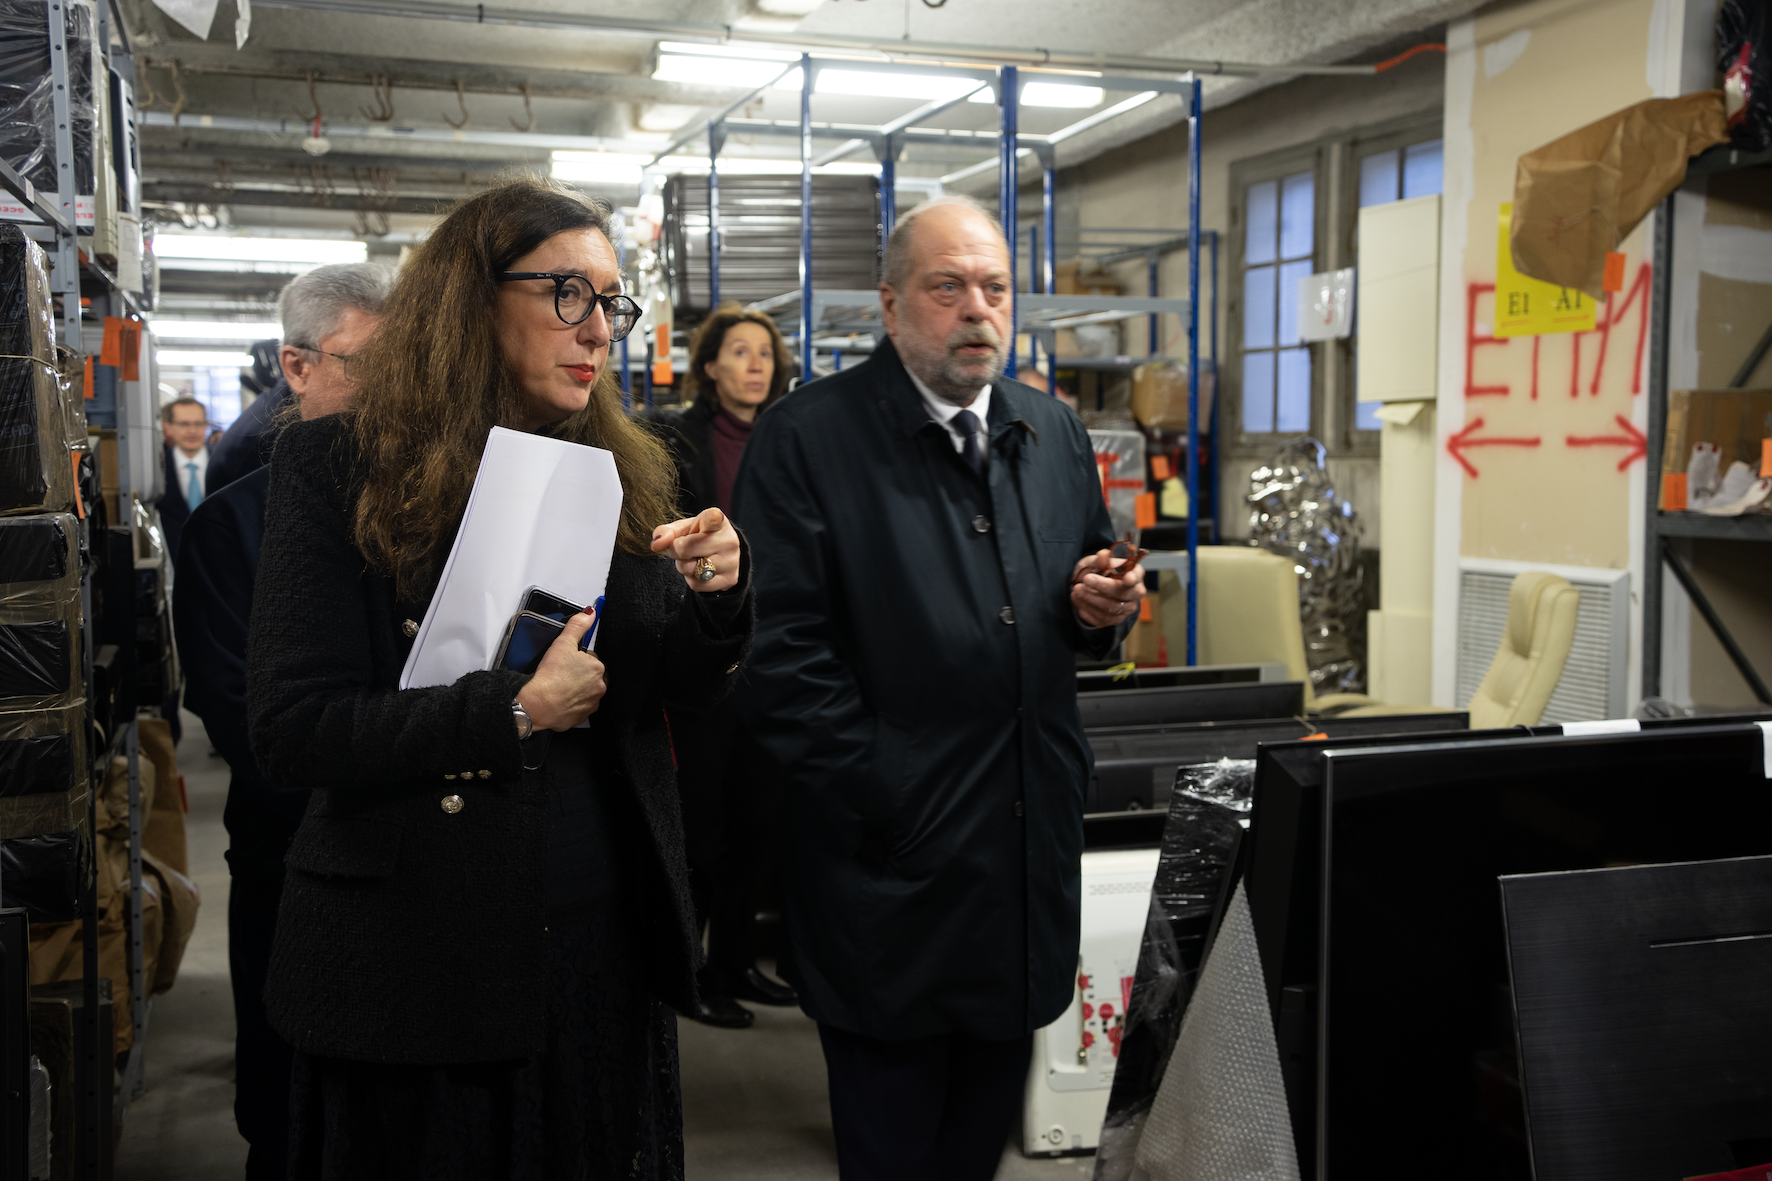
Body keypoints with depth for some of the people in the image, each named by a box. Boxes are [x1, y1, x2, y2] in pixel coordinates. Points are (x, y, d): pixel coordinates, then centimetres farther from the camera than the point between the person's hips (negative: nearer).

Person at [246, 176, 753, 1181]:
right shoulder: (337, 469, -10)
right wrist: (512, 711, -22)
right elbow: (292, 733, -16)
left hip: (606, 941, 4)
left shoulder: (623, 471, 3)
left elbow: (694, 687, 6)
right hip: (418, 952, -4)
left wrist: (719, 595, -14)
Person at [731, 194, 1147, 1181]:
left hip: (1029, 848, 6)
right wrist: (876, 796, -18)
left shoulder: (1055, 435, 10)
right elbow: (782, 646, -15)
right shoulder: (807, 438, -9)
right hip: (894, 862, -5)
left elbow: (1086, 602, 19)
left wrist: (1102, 610, -5)